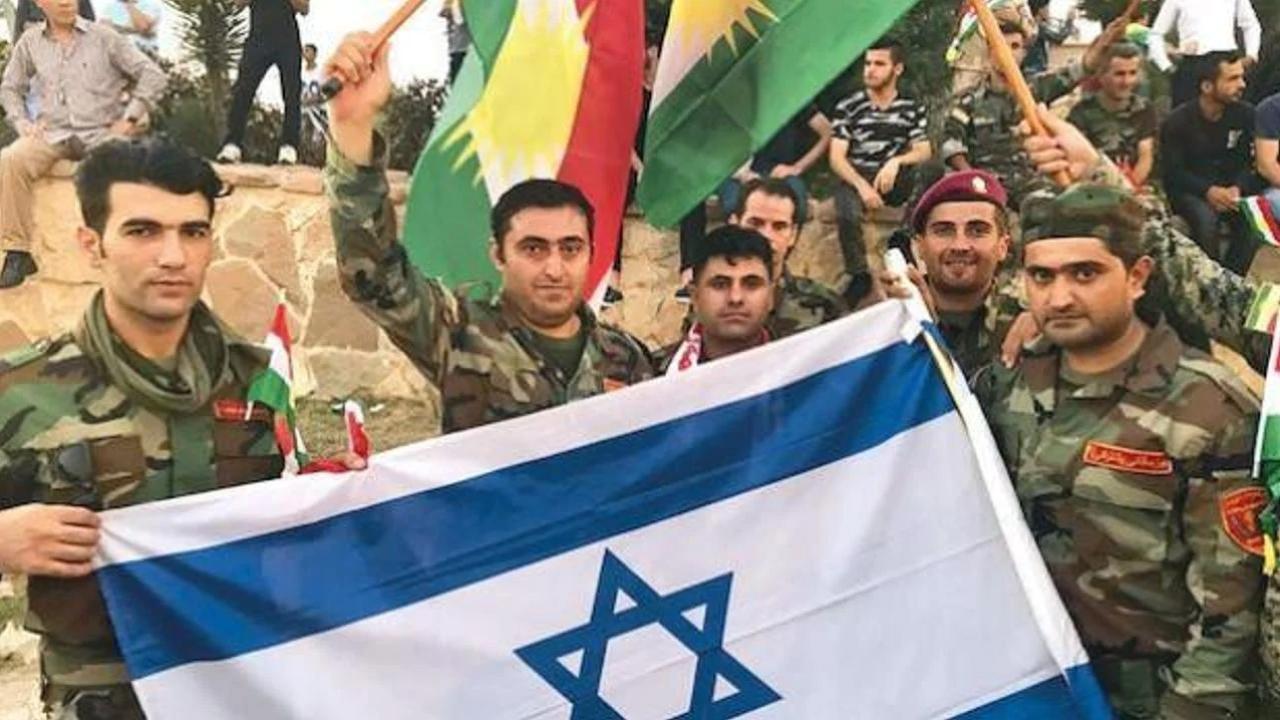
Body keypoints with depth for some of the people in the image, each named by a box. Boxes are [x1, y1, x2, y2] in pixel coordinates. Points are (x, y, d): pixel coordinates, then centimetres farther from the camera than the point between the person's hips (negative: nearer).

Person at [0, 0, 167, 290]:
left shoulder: (103, 37, 4)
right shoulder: (30, 43, 13)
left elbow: (152, 75, 2)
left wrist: (129, 118, -4)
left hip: (100, 131, -2)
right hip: (52, 134, 2)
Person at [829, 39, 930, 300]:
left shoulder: (913, 108, 10)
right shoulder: (848, 107, 3)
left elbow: (924, 152, -1)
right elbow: (837, 158, -3)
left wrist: (896, 162, -23)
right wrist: (862, 185, -21)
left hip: (895, 180, 2)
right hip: (856, 178, -2)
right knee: (848, 216, -35)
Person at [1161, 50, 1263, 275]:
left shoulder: (1245, 113, -1)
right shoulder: (1177, 121, -10)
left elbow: (1247, 162, 2)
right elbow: (1173, 172, -10)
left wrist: (1237, 188, -19)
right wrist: (1209, 190, -25)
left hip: (1230, 187, 3)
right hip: (1188, 189, -3)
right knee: (1205, 217, -34)